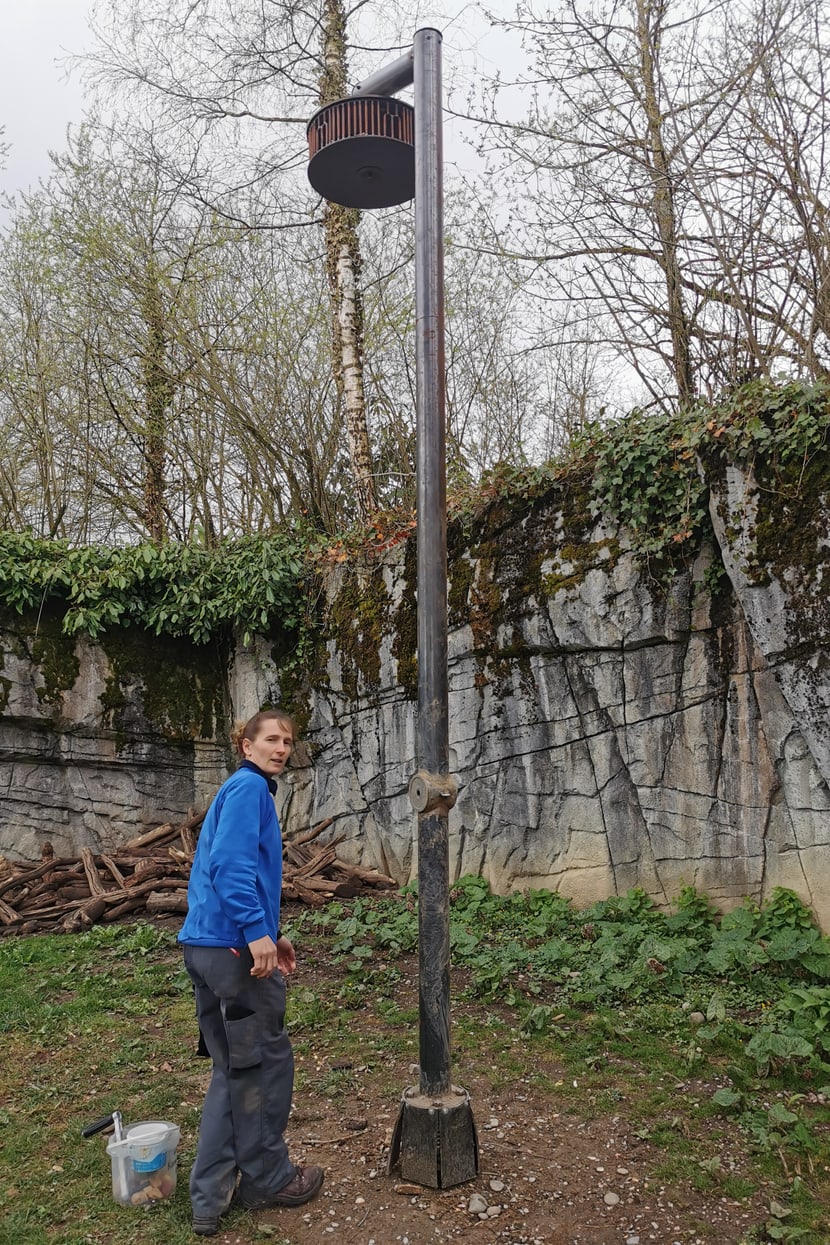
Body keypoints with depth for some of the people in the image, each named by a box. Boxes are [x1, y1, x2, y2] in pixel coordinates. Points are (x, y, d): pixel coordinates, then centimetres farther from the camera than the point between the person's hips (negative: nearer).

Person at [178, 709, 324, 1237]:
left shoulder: (245, 790, 20)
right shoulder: (249, 787, -10)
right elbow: (230, 863, -22)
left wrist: (272, 933, 24)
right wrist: (257, 931, -24)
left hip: (206, 946, 10)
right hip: (234, 945, -10)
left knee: (232, 1070, 16)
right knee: (266, 1063, 7)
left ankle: (212, 1196, 22)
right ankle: (267, 1179, 24)